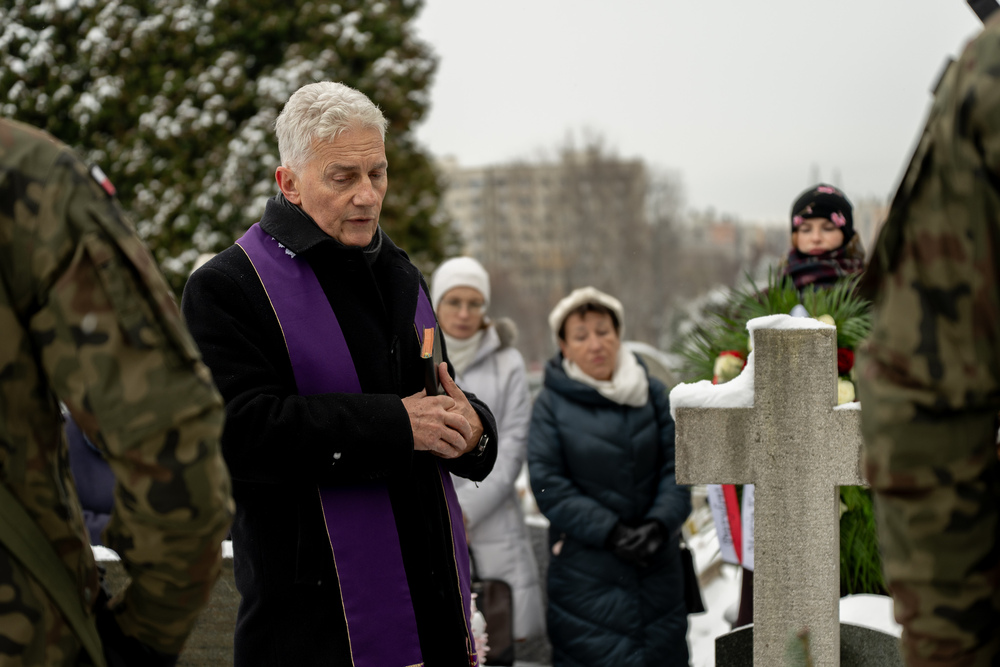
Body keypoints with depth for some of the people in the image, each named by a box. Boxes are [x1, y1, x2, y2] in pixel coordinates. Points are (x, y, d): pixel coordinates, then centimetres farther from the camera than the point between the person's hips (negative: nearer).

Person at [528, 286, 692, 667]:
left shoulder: (653, 394, 7)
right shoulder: (551, 404, -2)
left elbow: (677, 468, 2)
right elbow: (549, 486, -8)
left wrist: (660, 523, -15)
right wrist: (610, 531, -16)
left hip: (658, 566, 3)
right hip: (585, 573, -3)